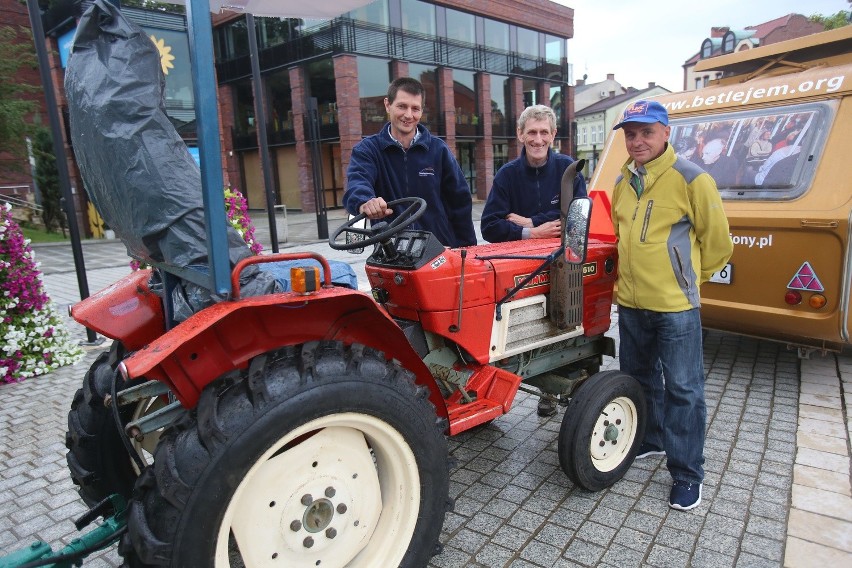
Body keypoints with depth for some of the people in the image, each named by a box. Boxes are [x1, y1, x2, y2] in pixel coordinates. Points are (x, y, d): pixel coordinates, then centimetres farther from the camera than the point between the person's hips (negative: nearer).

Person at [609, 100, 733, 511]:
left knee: (682, 389, 3)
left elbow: (717, 243, -3)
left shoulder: (692, 179, -10)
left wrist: (684, 278, 6)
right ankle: (650, 440, 40)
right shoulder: (622, 182, 8)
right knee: (639, 379, 19)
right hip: (630, 303, 6)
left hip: (675, 306, -6)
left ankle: (687, 474, 17)